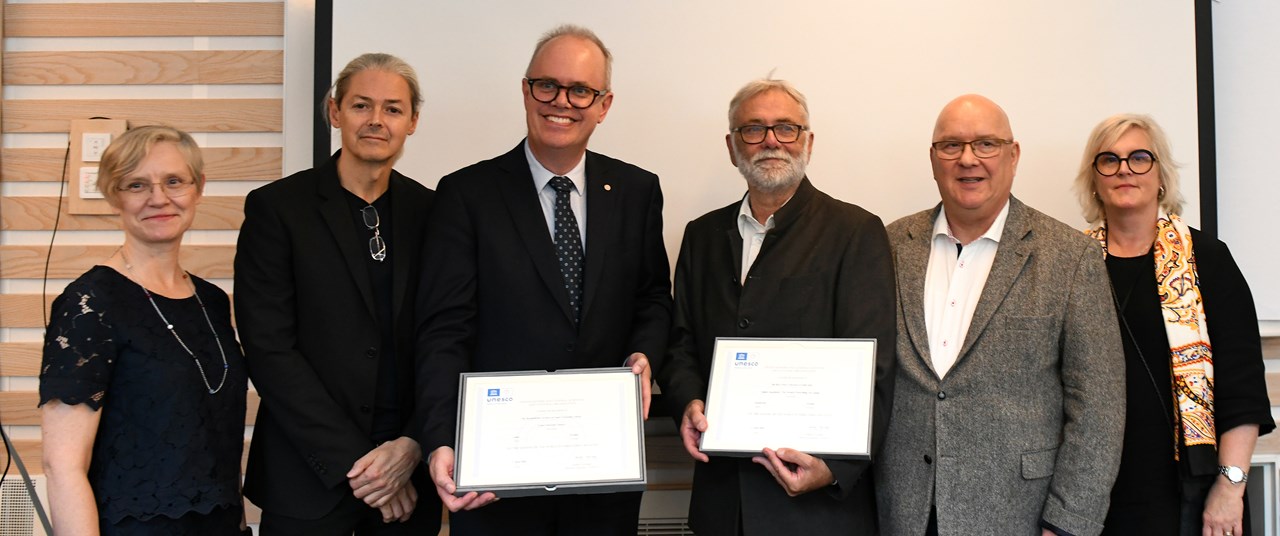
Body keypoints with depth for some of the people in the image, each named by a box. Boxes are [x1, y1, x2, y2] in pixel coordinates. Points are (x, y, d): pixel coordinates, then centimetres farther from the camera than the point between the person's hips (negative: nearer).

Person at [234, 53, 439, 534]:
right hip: (309, 478, -2)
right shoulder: (276, 207, -4)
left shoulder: (430, 211, 5)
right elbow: (269, 348, -10)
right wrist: (351, 462, -12)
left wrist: (413, 447, -9)